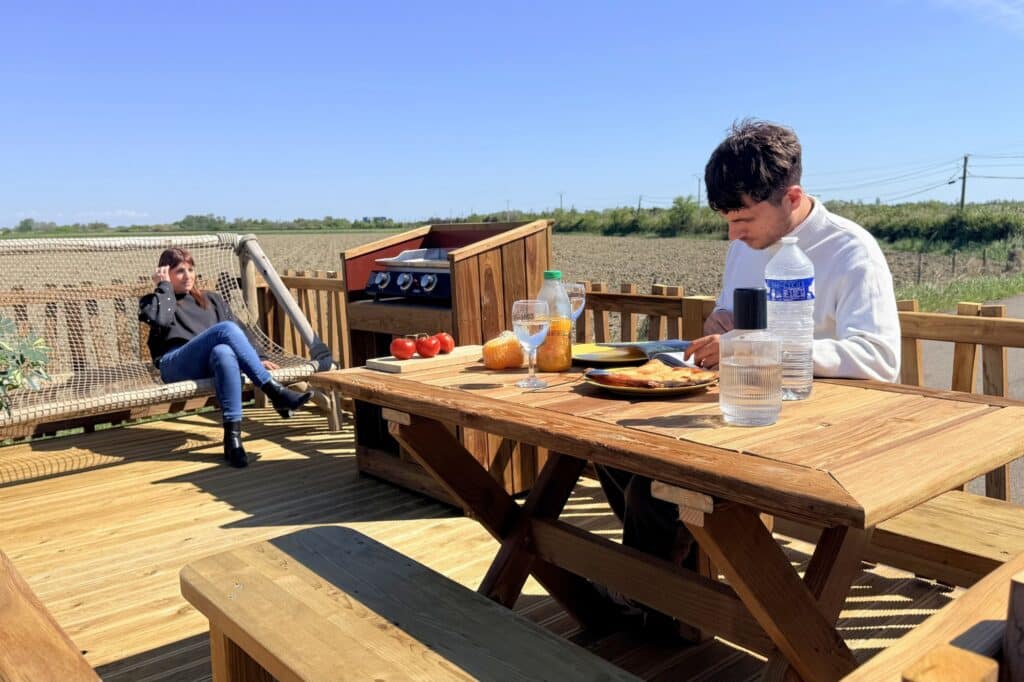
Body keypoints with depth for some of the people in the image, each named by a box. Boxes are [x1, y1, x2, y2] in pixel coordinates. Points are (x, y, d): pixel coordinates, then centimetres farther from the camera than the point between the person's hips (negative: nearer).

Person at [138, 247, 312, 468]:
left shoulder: (212, 299, 30)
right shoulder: (154, 300, 21)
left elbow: (238, 334, 19)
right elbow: (161, 320, -5)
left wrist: (256, 359, 3)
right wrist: (165, 286, 6)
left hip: (210, 364, 2)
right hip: (175, 366, -2)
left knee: (223, 352, -39)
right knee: (226, 329, -32)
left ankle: (233, 435, -47)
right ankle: (275, 392, -36)